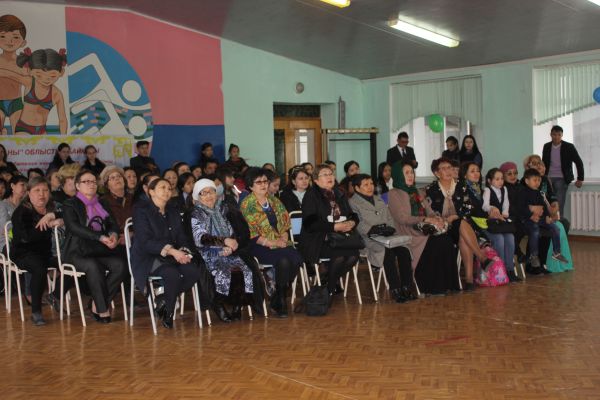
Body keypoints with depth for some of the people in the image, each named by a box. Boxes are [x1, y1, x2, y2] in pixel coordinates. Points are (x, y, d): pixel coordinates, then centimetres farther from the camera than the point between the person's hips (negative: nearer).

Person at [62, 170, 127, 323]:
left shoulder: (102, 205, 23)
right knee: (93, 266, -36)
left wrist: (113, 234, -15)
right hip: (78, 252, -4)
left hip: (101, 250, 5)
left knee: (120, 264, -25)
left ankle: (96, 304, -15)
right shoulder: (70, 205, 6)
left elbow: (113, 224, 11)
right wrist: (101, 237, -23)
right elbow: (75, 227, -12)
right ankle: (102, 309, -24)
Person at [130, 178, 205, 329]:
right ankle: (167, 314, -10)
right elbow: (145, 241, -15)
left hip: (173, 257, 6)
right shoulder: (141, 211, -2)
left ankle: (163, 299, -6)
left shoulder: (173, 213, 20)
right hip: (148, 259, -6)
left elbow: (182, 239, 12)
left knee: (194, 271, -25)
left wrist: (184, 251, -12)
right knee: (173, 274, -35)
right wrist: (171, 251, -26)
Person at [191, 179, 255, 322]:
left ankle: (238, 305, -13)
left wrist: (230, 245, -8)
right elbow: (200, 238, -12)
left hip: (227, 251, 4)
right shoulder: (196, 214, 3)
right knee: (223, 270, -34)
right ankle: (219, 305, -14)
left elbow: (232, 232, 15)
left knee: (246, 266, -25)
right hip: (209, 254, -4)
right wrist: (224, 241, -23)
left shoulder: (222, 209, 16)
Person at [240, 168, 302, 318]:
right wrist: (272, 243, -14)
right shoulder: (247, 204, -2)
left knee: (296, 259, -24)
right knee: (283, 260, -32)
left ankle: (277, 298, -9)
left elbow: (285, 223, 15)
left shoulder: (274, 201, 17)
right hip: (259, 246, -5)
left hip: (280, 243, 6)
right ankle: (280, 301, -15)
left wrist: (284, 239, -5)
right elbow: (251, 234, -9)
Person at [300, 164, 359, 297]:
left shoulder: (339, 195, 19)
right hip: (317, 241, -6)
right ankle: (328, 291, -8)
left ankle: (331, 281, 1)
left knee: (354, 254, -23)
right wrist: (335, 226, -19)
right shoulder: (311, 195, -2)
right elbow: (310, 223, -14)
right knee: (340, 254, -31)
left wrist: (351, 223, -7)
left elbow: (353, 215, 19)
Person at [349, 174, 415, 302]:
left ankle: (407, 287, -20)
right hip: (369, 239, -5)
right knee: (388, 252, -34)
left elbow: (389, 218, 22)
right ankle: (395, 289, -27)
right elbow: (358, 225, -8)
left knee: (404, 249, -24)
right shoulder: (353, 203, 6)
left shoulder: (379, 200, 27)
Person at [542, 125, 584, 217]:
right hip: (549, 178, 3)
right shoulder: (546, 147, 6)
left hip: (562, 179, -3)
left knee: (559, 205, -10)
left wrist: (580, 179, -3)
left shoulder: (569, 147, -5)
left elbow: (579, 163, -1)